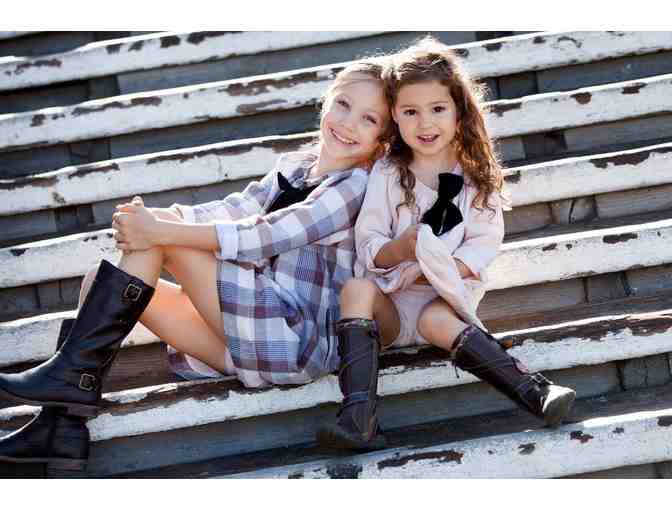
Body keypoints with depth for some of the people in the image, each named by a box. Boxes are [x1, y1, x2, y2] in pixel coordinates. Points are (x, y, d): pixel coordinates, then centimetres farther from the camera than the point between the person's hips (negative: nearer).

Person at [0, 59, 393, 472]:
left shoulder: (357, 184, -6)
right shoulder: (293, 166, 17)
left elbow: (266, 235, -18)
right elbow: (233, 211, 4)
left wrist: (163, 230, -23)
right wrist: (155, 218, -14)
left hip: (297, 341, -8)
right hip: (256, 339, 8)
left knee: (163, 237, -16)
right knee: (100, 280, 1)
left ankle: (77, 372, -14)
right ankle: (63, 426, -8)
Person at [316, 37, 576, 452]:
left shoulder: (478, 176, 5)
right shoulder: (387, 173, 5)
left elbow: (486, 244, -2)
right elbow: (368, 244, 0)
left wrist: (442, 269, -18)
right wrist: (397, 251, -22)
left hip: (447, 295, -1)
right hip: (391, 299, 2)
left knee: (436, 320, -35)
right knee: (356, 289, -30)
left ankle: (535, 391, -37)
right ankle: (360, 419, -41)